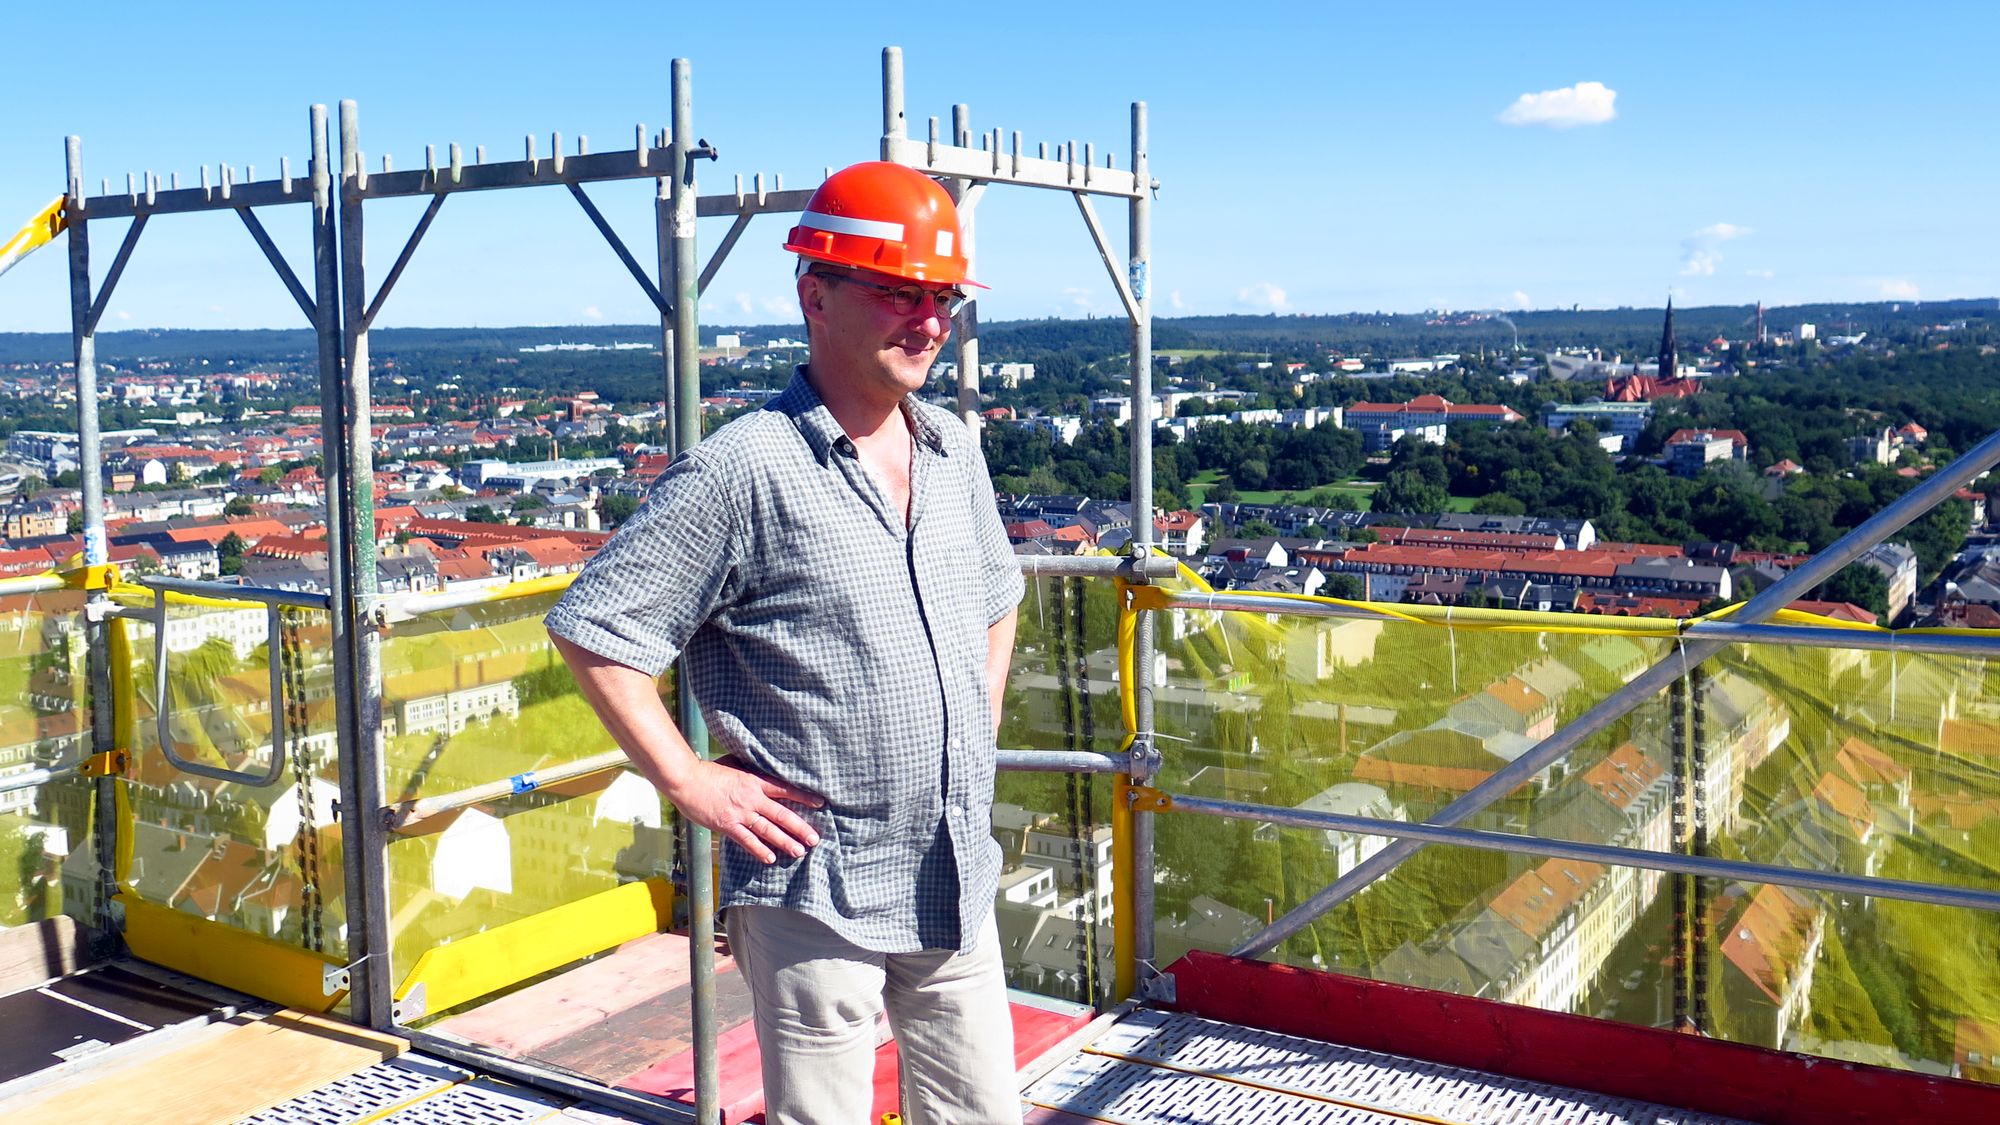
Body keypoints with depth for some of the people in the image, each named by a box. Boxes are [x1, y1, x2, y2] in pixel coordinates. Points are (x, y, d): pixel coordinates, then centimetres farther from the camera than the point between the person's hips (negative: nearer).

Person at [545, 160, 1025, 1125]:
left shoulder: (953, 451, 7)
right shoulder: (744, 471, -15)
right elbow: (592, 629, -14)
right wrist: (692, 784, -14)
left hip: (960, 888, 7)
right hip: (817, 896, -6)